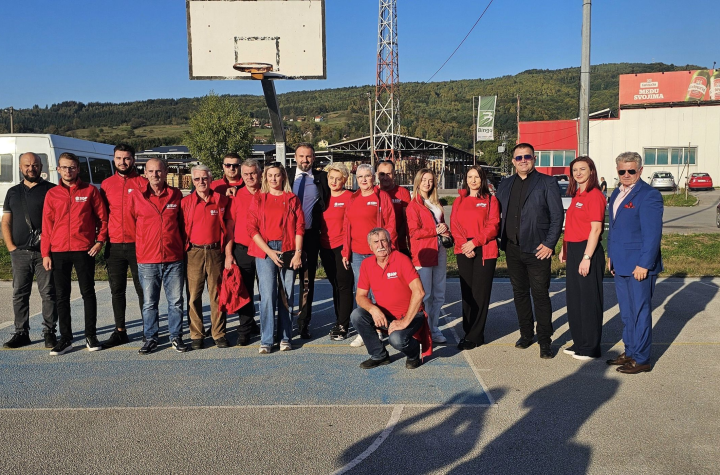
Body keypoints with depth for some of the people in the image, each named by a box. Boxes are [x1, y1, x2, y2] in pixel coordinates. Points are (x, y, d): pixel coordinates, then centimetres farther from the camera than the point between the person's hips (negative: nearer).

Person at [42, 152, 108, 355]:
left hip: (84, 251, -2)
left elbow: (102, 217, 4)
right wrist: (45, 253, 3)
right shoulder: (52, 194, 8)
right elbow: (47, 225, 7)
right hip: (58, 252, 3)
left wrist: (100, 240, -8)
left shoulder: (90, 190, 2)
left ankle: (91, 336, 13)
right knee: (62, 296, 7)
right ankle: (65, 338, 15)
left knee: (88, 293, 3)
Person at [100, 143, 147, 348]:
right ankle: (120, 332, 20)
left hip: (137, 245, -4)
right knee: (117, 290, 10)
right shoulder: (106, 184, 11)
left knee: (142, 289, 2)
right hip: (114, 246, 4)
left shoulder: (143, 183, 0)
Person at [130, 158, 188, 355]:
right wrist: (138, 249, 10)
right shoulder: (135, 196, 2)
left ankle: (176, 337, 19)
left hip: (174, 259, 1)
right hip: (147, 259, 0)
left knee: (176, 301, 7)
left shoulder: (176, 195, 5)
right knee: (149, 303, 7)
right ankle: (150, 338, 20)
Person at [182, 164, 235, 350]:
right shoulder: (186, 202, 5)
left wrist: (228, 254, -1)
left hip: (216, 252, 0)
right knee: (194, 295, 2)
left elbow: (229, 228, 5)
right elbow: (182, 230, 7)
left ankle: (219, 334, 13)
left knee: (217, 294, 4)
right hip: (194, 253, 1)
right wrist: (182, 256, 1)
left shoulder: (222, 200, 4)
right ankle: (197, 335, 12)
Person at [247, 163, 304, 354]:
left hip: (288, 250, 1)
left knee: (287, 295, 3)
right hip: (264, 250, -1)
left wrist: (298, 252, -5)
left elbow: (299, 227, 5)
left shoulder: (292, 199, 9)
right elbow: (252, 227, 1)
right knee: (267, 295, -7)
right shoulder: (258, 198, 8)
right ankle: (266, 340, 0)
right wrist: (269, 251, -8)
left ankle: (285, 338, 13)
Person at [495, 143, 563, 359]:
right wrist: (500, 241, 6)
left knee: (540, 294, -1)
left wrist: (549, 244, -12)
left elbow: (557, 216, -5)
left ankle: (545, 340, 9)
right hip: (512, 249, 5)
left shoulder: (547, 183, -2)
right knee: (520, 292, 13)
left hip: (537, 250, -5)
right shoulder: (506, 184, 13)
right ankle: (526, 333, 27)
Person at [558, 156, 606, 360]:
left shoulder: (594, 195, -13)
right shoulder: (576, 195, 14)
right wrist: (564, 248, 14)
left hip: (588, 251, -9)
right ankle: (579, 343, 26)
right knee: (574, 299, 14)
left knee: (589, 300, 1)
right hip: (573, 250, 9)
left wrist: (586, 257, -21)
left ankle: (591, 348, 13)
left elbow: (596, 229, -18)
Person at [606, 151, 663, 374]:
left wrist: (644, 264, -19)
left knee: (640, 312, 2)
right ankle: (630, 352, 29)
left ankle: (641, 359, 13)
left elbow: (652, 234, -17)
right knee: (626, 312, 16)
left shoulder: (649, 195, -13)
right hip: (621, 265, 8)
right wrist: (611, 256, 18)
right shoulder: (617, 193, 13)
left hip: (639, 266, -8)